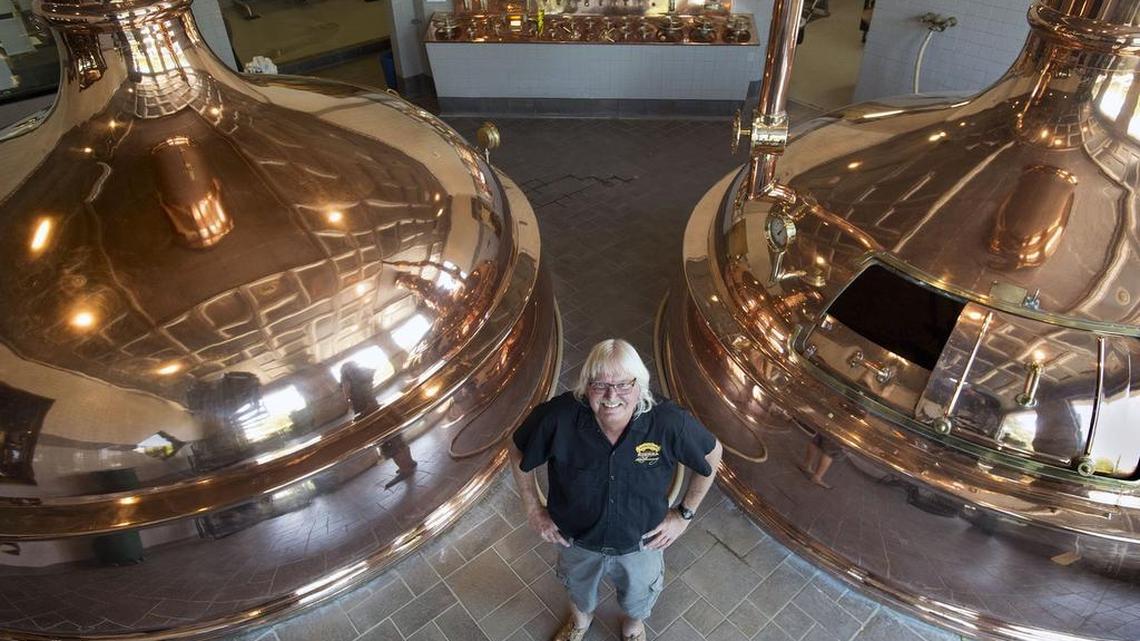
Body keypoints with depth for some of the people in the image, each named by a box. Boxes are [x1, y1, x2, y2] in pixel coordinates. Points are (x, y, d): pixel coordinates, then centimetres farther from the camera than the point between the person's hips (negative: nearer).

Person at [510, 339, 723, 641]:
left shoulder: (669, 422, -33)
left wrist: (684, 514, -10)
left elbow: (712, 453, -12)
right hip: (577, 540, 0)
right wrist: (533, 510, -10)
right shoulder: (558, 417, -34)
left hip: (641, 543, 0)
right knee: (579, 587, 34)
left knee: (639, 597, 32)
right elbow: (519, 453, -13)